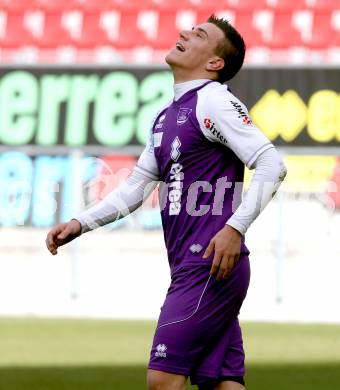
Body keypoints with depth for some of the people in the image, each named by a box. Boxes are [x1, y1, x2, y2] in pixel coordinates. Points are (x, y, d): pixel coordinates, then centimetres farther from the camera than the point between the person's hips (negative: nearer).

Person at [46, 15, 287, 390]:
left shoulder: (213, 100, -7)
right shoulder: (166, 116, 20)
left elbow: (271, 164, -15)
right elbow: (135, 187, 25)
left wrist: (235, 227, -22)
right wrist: (81, 223, 14)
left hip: (212, 265, -9)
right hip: (191, 270, 9)